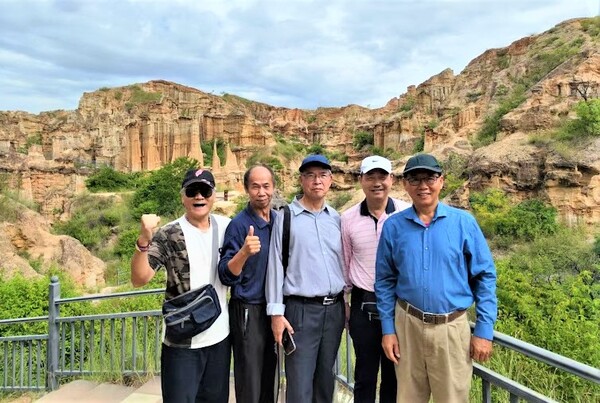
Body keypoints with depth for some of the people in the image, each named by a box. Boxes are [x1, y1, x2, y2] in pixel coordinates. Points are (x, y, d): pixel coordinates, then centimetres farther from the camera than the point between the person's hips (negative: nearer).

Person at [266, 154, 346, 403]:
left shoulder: (336, 218, 9)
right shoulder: (286, 217, -4)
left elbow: (342, 261, 13)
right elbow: (276, 266, -5)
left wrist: (345, 302, 10)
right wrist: (276, 312, -9)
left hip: (335, 308, 4)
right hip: (301, 309, -4)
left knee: (326, 378, 16)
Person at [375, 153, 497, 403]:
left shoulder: (463, 222, -6)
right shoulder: (393, 226, -2)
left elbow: (485, 277, -2)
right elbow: (384, 280, 4)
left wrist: (484, 330, -4)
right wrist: (387, 329, 1)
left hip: (451, 328, -1)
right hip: (407, 324, 2)